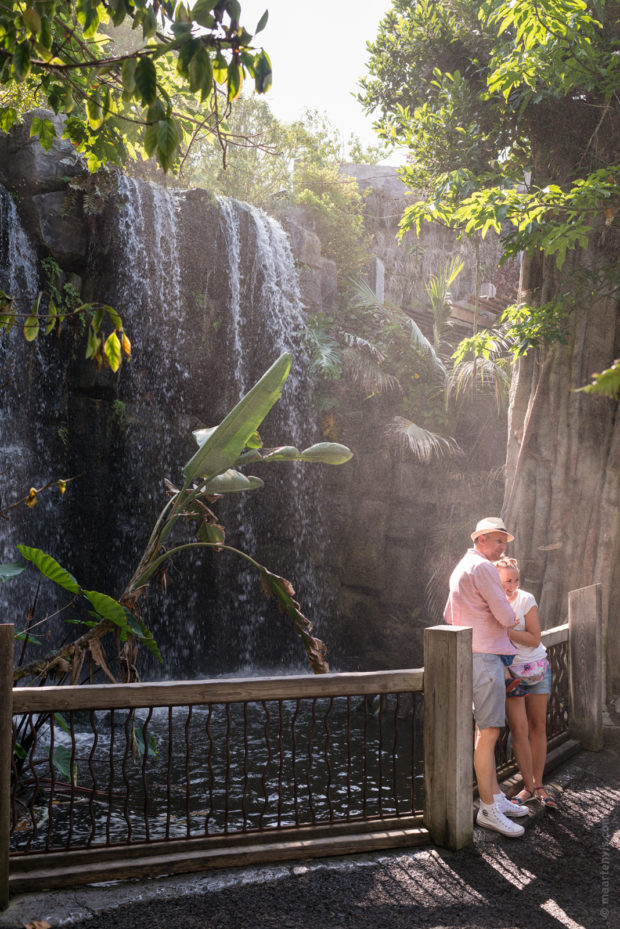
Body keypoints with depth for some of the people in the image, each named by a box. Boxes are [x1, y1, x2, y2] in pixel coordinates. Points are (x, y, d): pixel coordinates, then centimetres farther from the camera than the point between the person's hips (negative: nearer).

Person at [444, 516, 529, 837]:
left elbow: (449, 615, 26)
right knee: (488, 732, -8)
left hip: (473, 655, 11)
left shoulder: (461, 568, 18)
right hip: (485, 656, -11)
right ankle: (488, 809, -6)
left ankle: (496, 797, 21)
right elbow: (506, 616, -17)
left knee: (484, 730, 14)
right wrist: (509, 618, 5)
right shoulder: (482, 567, -14)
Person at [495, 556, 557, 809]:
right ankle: (528, 787, 6)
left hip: (537, 668, 1)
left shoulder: (525, 599, -10)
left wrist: (506, 630, -24)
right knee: (519, 729, -6)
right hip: (508, 671, -1)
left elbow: (534, 639, -13)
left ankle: (538, 785, 17)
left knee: (538, 727, 5)